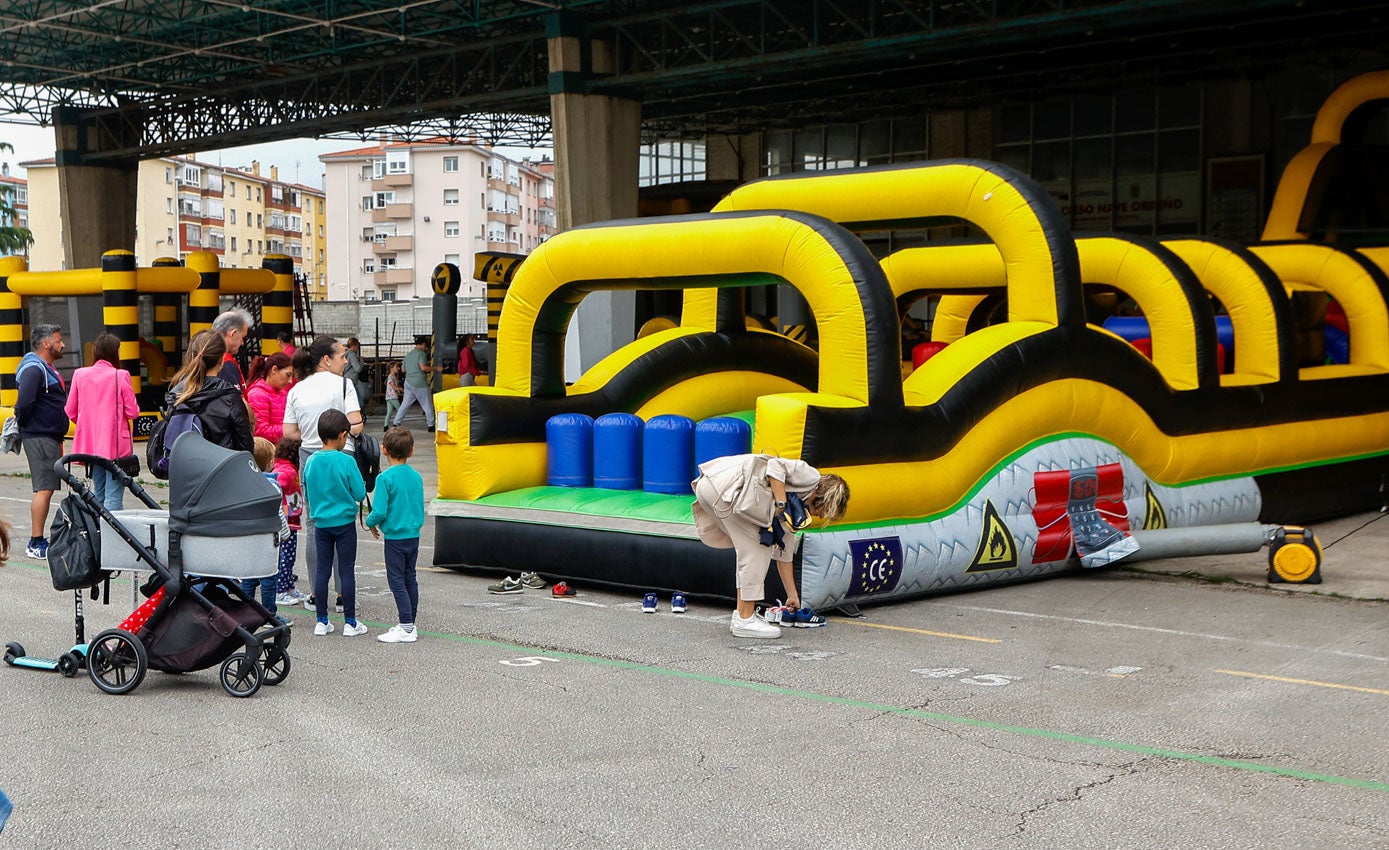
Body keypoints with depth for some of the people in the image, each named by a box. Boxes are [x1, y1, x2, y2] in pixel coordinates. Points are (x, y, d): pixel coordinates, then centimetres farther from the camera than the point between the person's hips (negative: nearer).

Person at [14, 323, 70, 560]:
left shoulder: (47, 369, 18)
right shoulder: (34, 369, -15)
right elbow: (25, 402, -25)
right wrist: (24, 423, -10)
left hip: (50, 438, 10)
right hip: (40, 438, -10)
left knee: (46, 489, 13)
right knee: (44, 489, -10)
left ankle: (39, 541, 19)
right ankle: (36, 544, -9)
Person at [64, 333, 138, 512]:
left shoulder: (80, 375, 1)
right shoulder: (120, 376, -11)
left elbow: (70, 411, 5)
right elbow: (132, 412, -10)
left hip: (90, 442, 5)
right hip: (116, 444, -5)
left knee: (99, 495, 18)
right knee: (114, 496, -5)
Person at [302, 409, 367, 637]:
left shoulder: (311, 462, -1)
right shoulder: (346, 462, -15)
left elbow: (307, 492, 9)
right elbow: (360, 493, -12)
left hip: (321, 523, 4)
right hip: (344, 522, -4)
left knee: (322, 571, 9)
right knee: (346, 571, 2)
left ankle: (322, 621, 13)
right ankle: (350, 622, 6)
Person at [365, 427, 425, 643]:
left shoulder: (385, 478, -15)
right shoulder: (416, 476, 4)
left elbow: (380, 511, -18)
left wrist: (371, 523, 1)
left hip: (395, 536, -6)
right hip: (414, 535, 6)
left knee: (396, 580, -1)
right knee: (410, 578, 14)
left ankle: (406, 628, -5)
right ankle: (409, 624, 20)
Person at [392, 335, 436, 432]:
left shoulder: (408, 355, 15)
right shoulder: (422, 354, -9)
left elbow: (403, 369, 20)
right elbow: (423, 367, -21)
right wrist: (435, 368, -11)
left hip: (408, 382, 7)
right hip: (420, 383, -7)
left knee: (405, 404, 11)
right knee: (427, 405, 2)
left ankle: (396, 423, 7)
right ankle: (431, 425, 4)